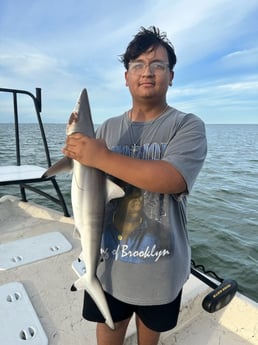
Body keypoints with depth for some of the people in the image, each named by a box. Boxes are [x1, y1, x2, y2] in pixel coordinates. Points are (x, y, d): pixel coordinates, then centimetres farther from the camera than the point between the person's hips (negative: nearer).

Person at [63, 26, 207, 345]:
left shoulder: (188, 126, -11)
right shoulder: (108, 127, 2)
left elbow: (171, 179, -29)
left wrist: (101, 157, -29)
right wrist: (78, 153, -15)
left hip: (159, 263, -2)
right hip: (108, 257, 3)